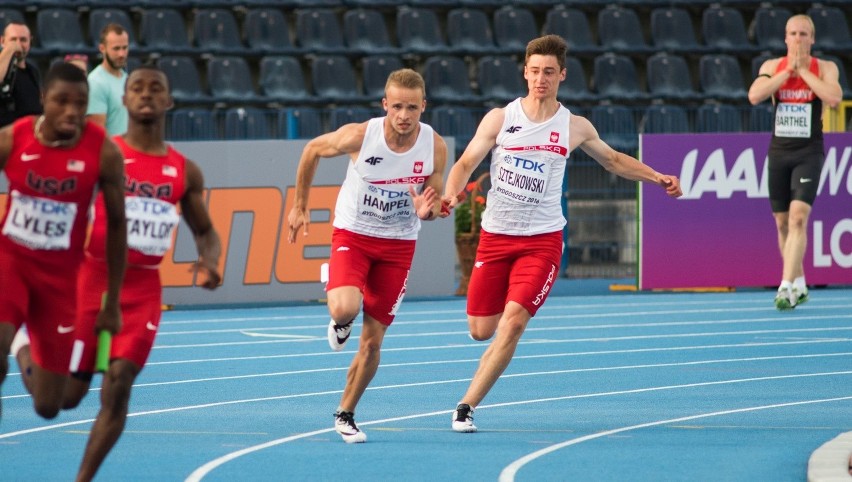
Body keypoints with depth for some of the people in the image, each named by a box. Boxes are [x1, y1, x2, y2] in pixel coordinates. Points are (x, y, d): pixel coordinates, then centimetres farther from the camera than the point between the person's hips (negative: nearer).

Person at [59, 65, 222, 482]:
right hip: (94, 275, -2)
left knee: (120, 382, -14)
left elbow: (205, 232, 17)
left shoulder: (185, 172, 7)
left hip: (143, 287, 2)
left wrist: (208, 261, -5)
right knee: (67, 394, 2)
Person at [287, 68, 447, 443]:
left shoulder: (435, 147, -12)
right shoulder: (358, 136, -19)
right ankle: (339, 323, 9)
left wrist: (427, 211, -24)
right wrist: (300, 206, 6)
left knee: (372, 341, 4)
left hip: (398, 245, 2)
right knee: (345, 309, -30)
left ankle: (345, 414, 22)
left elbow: (435, 205, 1)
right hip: (353, 235, -2)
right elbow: (313, 150, 0)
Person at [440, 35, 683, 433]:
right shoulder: (499, 119, -2)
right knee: (481, 331, 3)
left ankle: (466, 407, -11)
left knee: (512, 323, -18)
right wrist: (451, 192, -20)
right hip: (495, 236, 1)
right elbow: (466, 163, 0)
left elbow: (614, 160, 19)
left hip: (542, 239, -1)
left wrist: (657, 178, 9)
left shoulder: (575, 127, 2)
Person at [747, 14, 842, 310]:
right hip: (779, 151, 3)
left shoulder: (825, 68, -2)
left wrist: (803, 71, -15)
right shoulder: (772, 67, 4)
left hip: (808, 153, -3)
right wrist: (788, 71, -14)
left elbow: (834, 98, -21)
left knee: (798, 217, -18)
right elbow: (754, 96, -13)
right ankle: (799, 286, 23)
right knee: (782, 222, 8)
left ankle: (786, 287, -23)